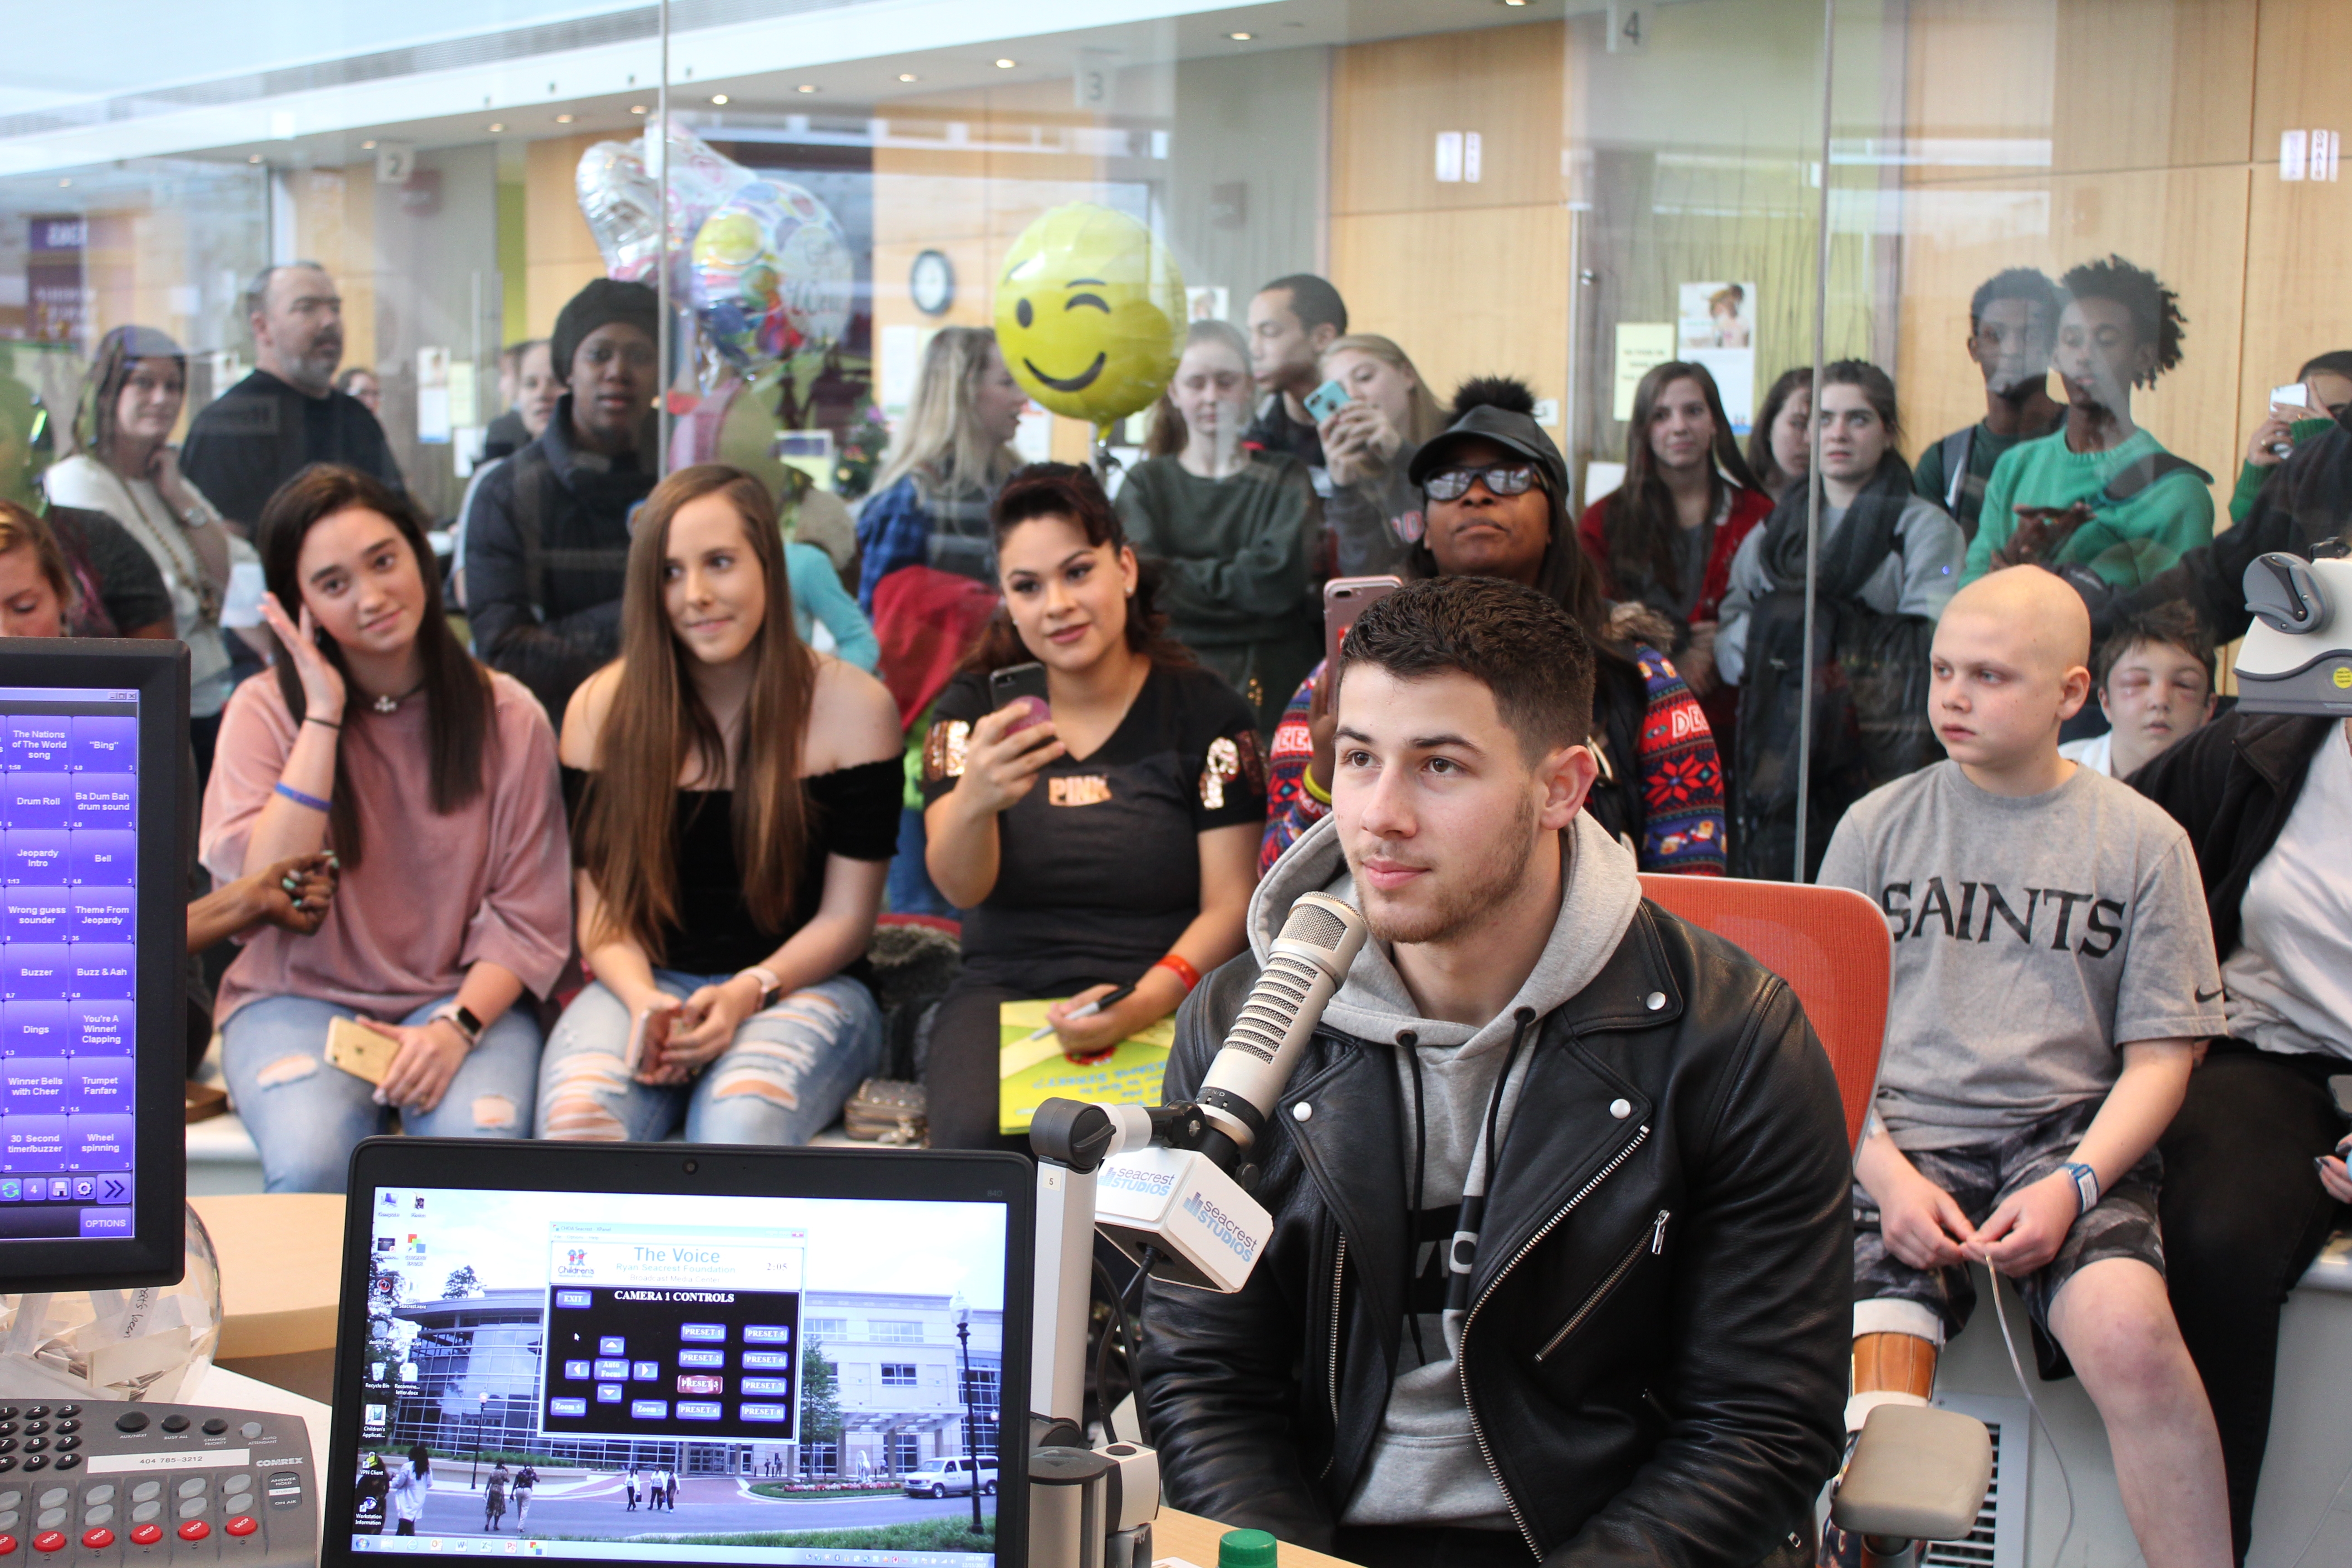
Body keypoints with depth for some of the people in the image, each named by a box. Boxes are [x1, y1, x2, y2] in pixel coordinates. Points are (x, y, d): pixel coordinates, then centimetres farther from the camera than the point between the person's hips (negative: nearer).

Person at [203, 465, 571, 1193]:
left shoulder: (507, 716, 3)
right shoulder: (265, 711, 1)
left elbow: (529, 921, 0)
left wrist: (458, 1026, -18)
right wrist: (324, 716, -12)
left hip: (464, 996, 0)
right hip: (300, 997, 0)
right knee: (313, 1164, -32)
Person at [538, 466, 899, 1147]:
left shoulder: (854, 707, -1)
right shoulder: (603, 709, 5)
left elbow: (847, 916, 0)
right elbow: (602, 905, 5)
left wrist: (748, 993, -17)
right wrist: (644, 1001, -16)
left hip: (801, 985, -1)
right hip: (649, 982, 2)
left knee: (739, 1121, -36)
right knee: (576, 1115, -33)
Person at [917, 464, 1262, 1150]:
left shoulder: (1208, 712, 4)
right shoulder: (974, 711, 6)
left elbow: (1230, 902, -2)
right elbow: (961, 886, -9)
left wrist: (1144, 1002, -22)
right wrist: (973, 803, -34)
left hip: (1164, 996, -1)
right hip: (1003, 988, 1)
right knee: (976, 1135, -31)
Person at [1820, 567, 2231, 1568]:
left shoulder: (2142, 842, 8)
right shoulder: (1879, 827, 11)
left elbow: (2159, 1056, 6)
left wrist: (2072, 1183, -11)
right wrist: (1888, 1176, -8)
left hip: (2070, 1135, -1)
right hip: (1902, 1136, 1)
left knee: (2126, 1332, -31)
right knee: (1880, 1432, -23)